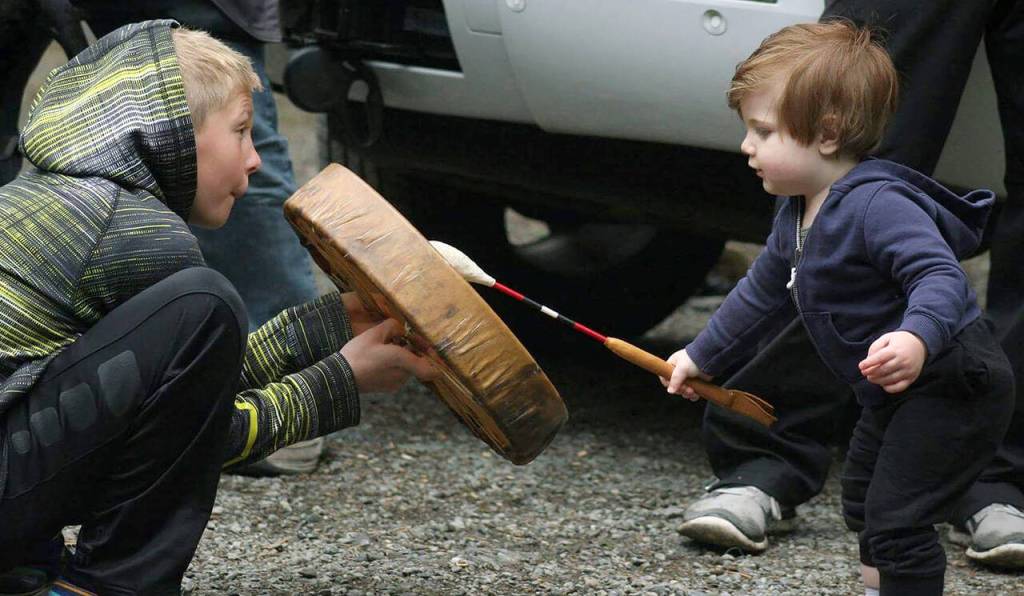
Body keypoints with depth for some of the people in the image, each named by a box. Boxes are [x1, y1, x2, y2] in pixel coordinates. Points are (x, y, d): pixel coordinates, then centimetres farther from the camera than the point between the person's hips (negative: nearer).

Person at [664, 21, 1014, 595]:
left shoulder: (879, 205, -27)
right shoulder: (797, 216, 7)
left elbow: (941, 277, -37)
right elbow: (761, 292, 22)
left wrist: (918, 339, -56)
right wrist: (701, 357, 28)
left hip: (955, 383, -11)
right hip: (896, 395, 11)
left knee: (896, 518, -14)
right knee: (863, 501, 24)